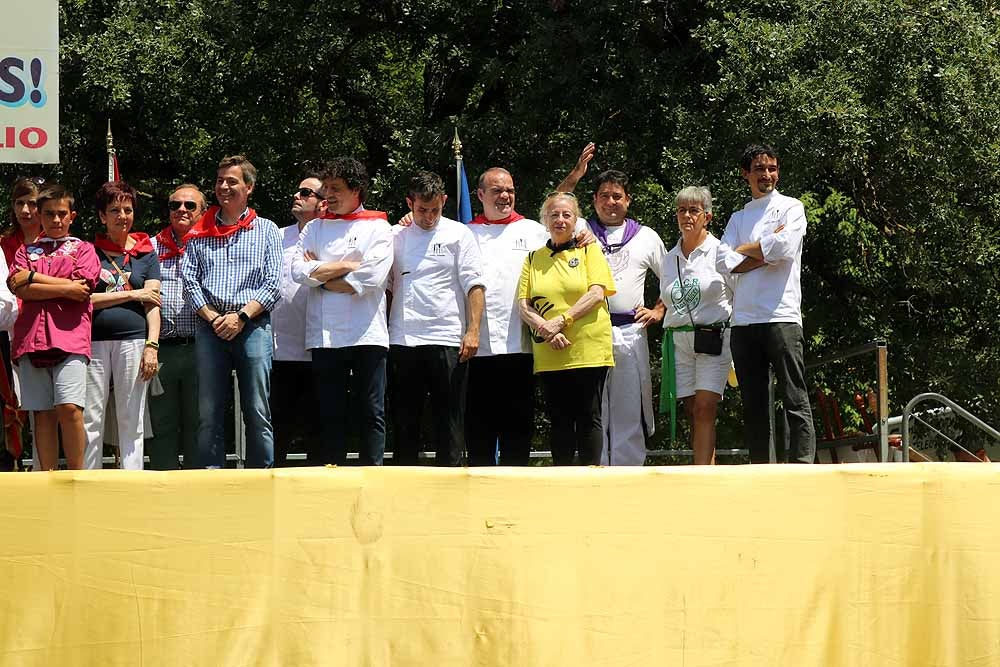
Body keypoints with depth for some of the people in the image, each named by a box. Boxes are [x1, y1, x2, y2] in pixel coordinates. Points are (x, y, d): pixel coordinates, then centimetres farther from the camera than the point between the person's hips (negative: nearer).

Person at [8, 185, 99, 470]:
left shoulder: (83, 250, 14)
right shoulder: (26, 251, 20)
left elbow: (82, 290, -3)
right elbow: (20, 289, 2)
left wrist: (33, 277, 2)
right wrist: (65, 288, -5)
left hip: (70, 338, -3)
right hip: (31, 339, 3)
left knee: (69, 408, -15)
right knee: (42, 413, 1)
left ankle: (76, 475, -7)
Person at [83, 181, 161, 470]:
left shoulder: (146, 254, 12)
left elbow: (152, 303, 4)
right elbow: (85, 298, -1)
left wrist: (152, 345, -7)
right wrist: (132, 294, -3)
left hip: (134, 339, 0)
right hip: (94, 340, 0)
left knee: (131, 422, 2)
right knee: (91, 419, -1)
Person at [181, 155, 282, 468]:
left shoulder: (266, 230, 11)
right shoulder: (199, 233, 15)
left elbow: (273, 283, 2)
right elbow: (189, 280, 8)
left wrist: (241, 317, -9)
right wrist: (212, 317, -7)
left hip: (253, 325, -2)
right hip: (209, 326, 2)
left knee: (257, 413, -3)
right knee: (209, 414, 0)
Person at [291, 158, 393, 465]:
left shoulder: (378, 228, 5)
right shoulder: (314, 229, 14)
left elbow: (372, 278, -10)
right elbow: (299, 270, -2)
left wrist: (319, 273, -4)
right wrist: (348, 266, -6)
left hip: (367, 334, -2)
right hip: (324, 335, 3)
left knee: (372, 414, -1)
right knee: (331, 415, 4)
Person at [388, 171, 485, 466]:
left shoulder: (458, 234, 5)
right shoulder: (396, 237, 13)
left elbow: (474, 285, 0)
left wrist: (473, 330, -11)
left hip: (447, 341, -3)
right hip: (402, 340, 3)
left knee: (449, 419, -2)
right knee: (404, 420, 6)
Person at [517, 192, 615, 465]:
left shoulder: (589, 250, 6)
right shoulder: (534, 258, 14)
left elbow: (596, 294, -6)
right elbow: (523, 305, 6)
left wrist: (562, 320, -16)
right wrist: (546, 329, -12)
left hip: (588, 349, -3)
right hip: (549, 354, 3)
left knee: (588, 417, -2)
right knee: (559, 419, 5)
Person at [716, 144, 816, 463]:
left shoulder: (791, 207, 8)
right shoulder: (738, 218, 19)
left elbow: (785, 247, -12)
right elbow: (723, 262, 3)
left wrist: (744, 250, 2)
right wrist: (765, 252, -7)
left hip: (781, 316, -5)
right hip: (743, 320, 5)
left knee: (795, 398, -9)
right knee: (753, 404, 7)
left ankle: (803, 468, -14)